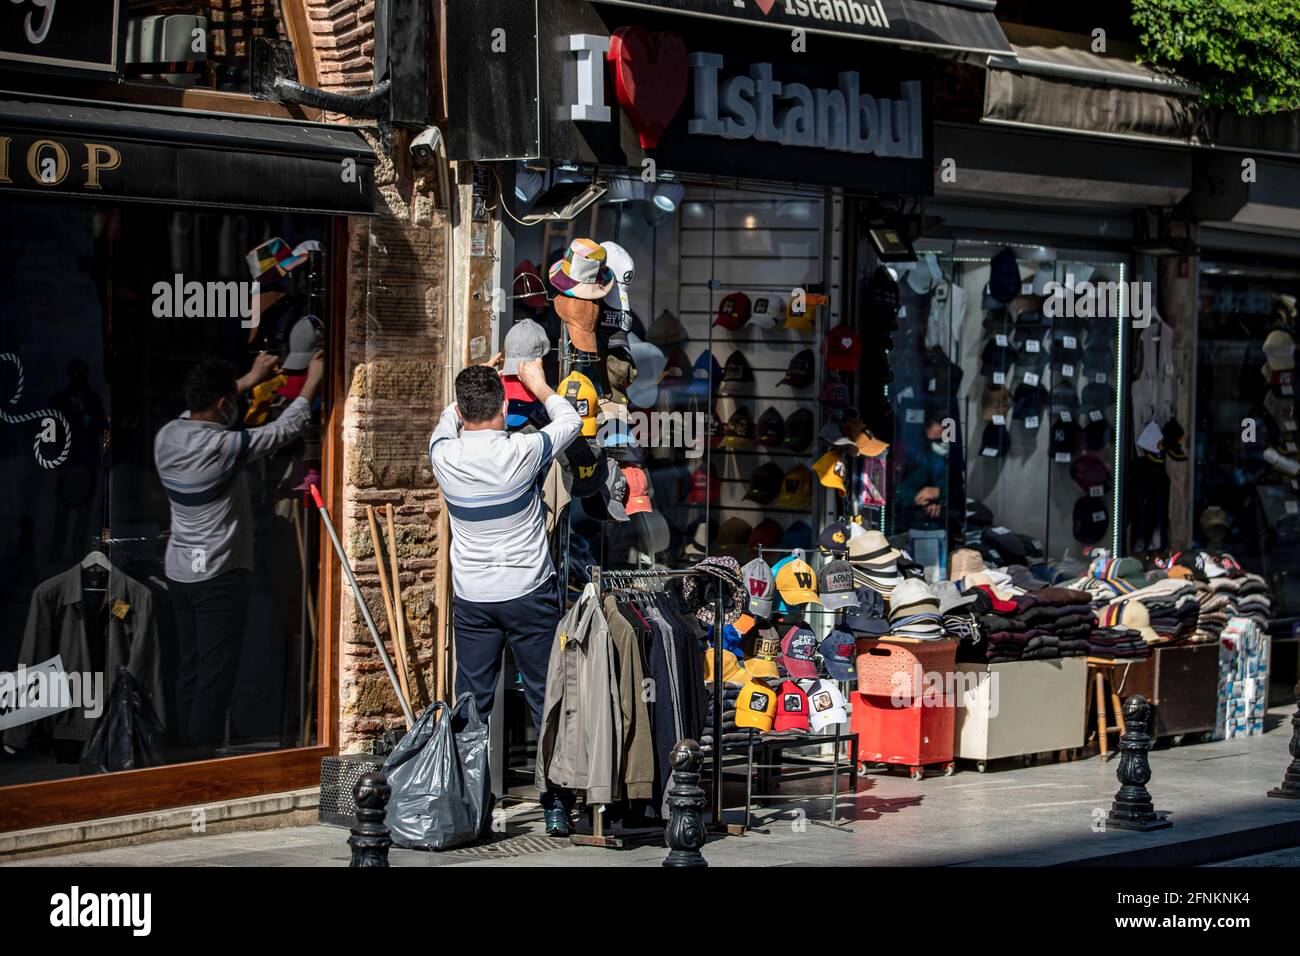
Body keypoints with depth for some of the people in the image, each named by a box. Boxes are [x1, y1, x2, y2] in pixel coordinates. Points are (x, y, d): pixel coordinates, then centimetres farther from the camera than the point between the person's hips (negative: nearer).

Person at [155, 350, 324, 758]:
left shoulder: (166, 436, -1)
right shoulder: (222, 447, -21)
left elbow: (201, 411, 20)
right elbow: (286, 429, -11)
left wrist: (251, 379, 25)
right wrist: (313, 380, 2)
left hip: (180, 570, 8)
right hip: (219, 574, -7)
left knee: (191, 665, 14)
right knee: (216, 672, -2)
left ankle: (188, 748, 18)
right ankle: (204, 753, -1)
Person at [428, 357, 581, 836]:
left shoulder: (444, 455, -8)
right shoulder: (522, 452, -15)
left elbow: (449, 420, 18)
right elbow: (569, 421, 6)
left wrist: (475, 384, 30)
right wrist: (539, 386, 22)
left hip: (471, 599, 2)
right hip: (529, 594, -2)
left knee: (471, 705, 9)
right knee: (546, 700, 5)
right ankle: (556, 804, 6)